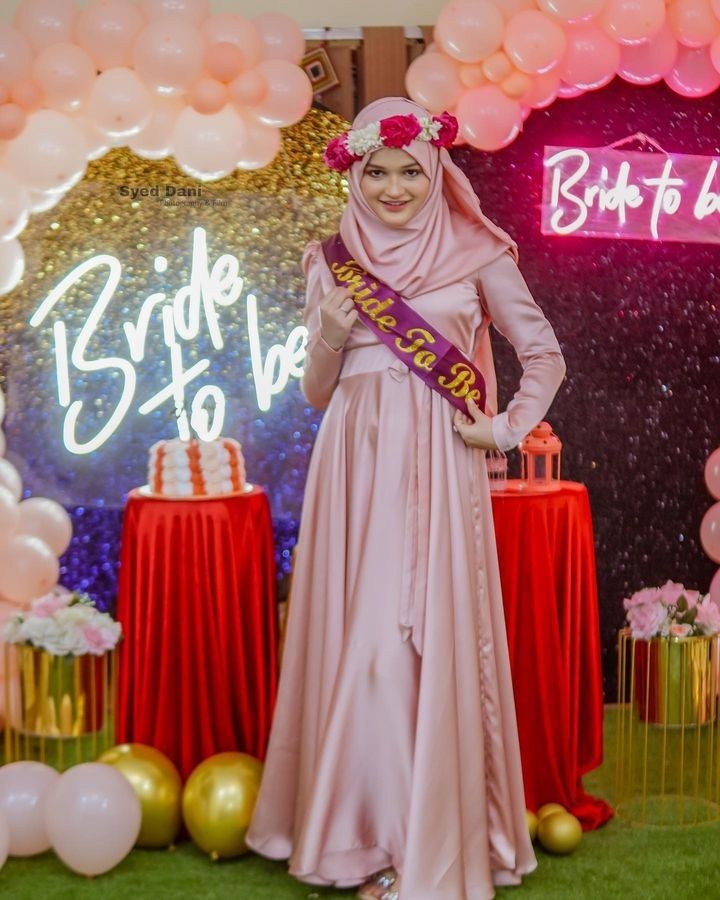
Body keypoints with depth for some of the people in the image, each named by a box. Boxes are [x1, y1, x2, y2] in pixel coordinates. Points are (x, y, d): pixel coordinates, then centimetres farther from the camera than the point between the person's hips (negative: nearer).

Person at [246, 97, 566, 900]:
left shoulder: (476, 254, 3)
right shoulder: (333, 261, 10)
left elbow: (545, 356, 10)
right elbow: (316, 392, 12)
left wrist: (507, 429, -2)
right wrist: (330, 335, -6)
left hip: (438, 470, -2)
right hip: (356, 470, 3)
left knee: (437, 642, -3)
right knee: (358, 645, 3)